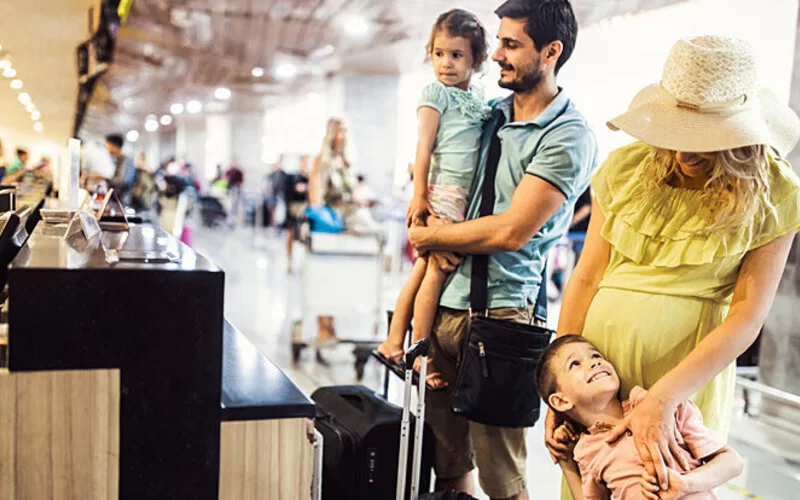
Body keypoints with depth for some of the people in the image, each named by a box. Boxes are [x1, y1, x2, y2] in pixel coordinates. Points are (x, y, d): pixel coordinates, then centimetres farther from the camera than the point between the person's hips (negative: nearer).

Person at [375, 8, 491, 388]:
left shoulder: (479, 96, 16)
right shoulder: (436, 93, -2)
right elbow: (424, 146, -8)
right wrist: (419, 194, -13)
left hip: (470, 195, 6)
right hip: (444, 191, -6)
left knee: (425, 270, 10)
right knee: (437, 271, -7)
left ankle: (394, 342, 18)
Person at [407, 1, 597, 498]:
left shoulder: (569, 136, -10)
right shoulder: (491, 113, 12)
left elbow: (511, 231, -17)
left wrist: (429, 236, -5)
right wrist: (432, 222, 2)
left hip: (498, 311, -6)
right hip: (444, 302, 7)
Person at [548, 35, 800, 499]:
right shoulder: (627, 167, -4)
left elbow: (747, 317, -12)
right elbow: (586, 278, -1)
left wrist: (662, 399, -22)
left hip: (691, 370, -2)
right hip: (598, 354, 2)